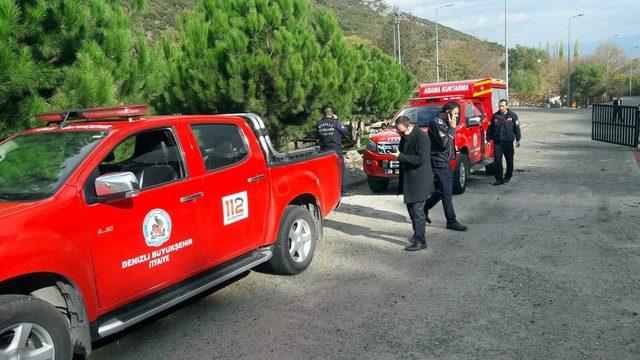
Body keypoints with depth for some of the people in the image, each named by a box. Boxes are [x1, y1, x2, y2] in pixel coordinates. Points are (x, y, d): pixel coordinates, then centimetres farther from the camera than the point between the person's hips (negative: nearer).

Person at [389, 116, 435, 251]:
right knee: (411, 208, 18)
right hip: (409, 179, 10)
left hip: (419, 180, -10)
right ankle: (418, 233, 34)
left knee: (417, 210, -7)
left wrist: (400, 156, -26)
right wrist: (397, 153, 6)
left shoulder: (421, 137, -18)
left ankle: (420, 240, -1)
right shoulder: (405, 137, 10)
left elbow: (420, 159, -25)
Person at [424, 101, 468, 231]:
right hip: (439, 162, -10)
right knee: (446, 192, -8)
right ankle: (451, 221, -4)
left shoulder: (444, 123, 17)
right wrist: (452, 128, -15)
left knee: (442, 190, 14)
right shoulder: (437, 122, -15)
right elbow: (445, 143, -22)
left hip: (445, 161, 10)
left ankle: (424, 209, 28)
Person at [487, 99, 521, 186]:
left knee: (509, 160, 10)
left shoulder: (512, 116, 0)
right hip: (497, 142, 1)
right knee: (497, 160, -6)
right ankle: (499, 179, -2)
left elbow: (516, 128, 4)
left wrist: (518, 140, 1)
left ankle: (508, 177, 27)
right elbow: (490, 128, 12)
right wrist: (488, 139, 9)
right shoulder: (495, 116, 6)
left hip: (508, 142, -1)